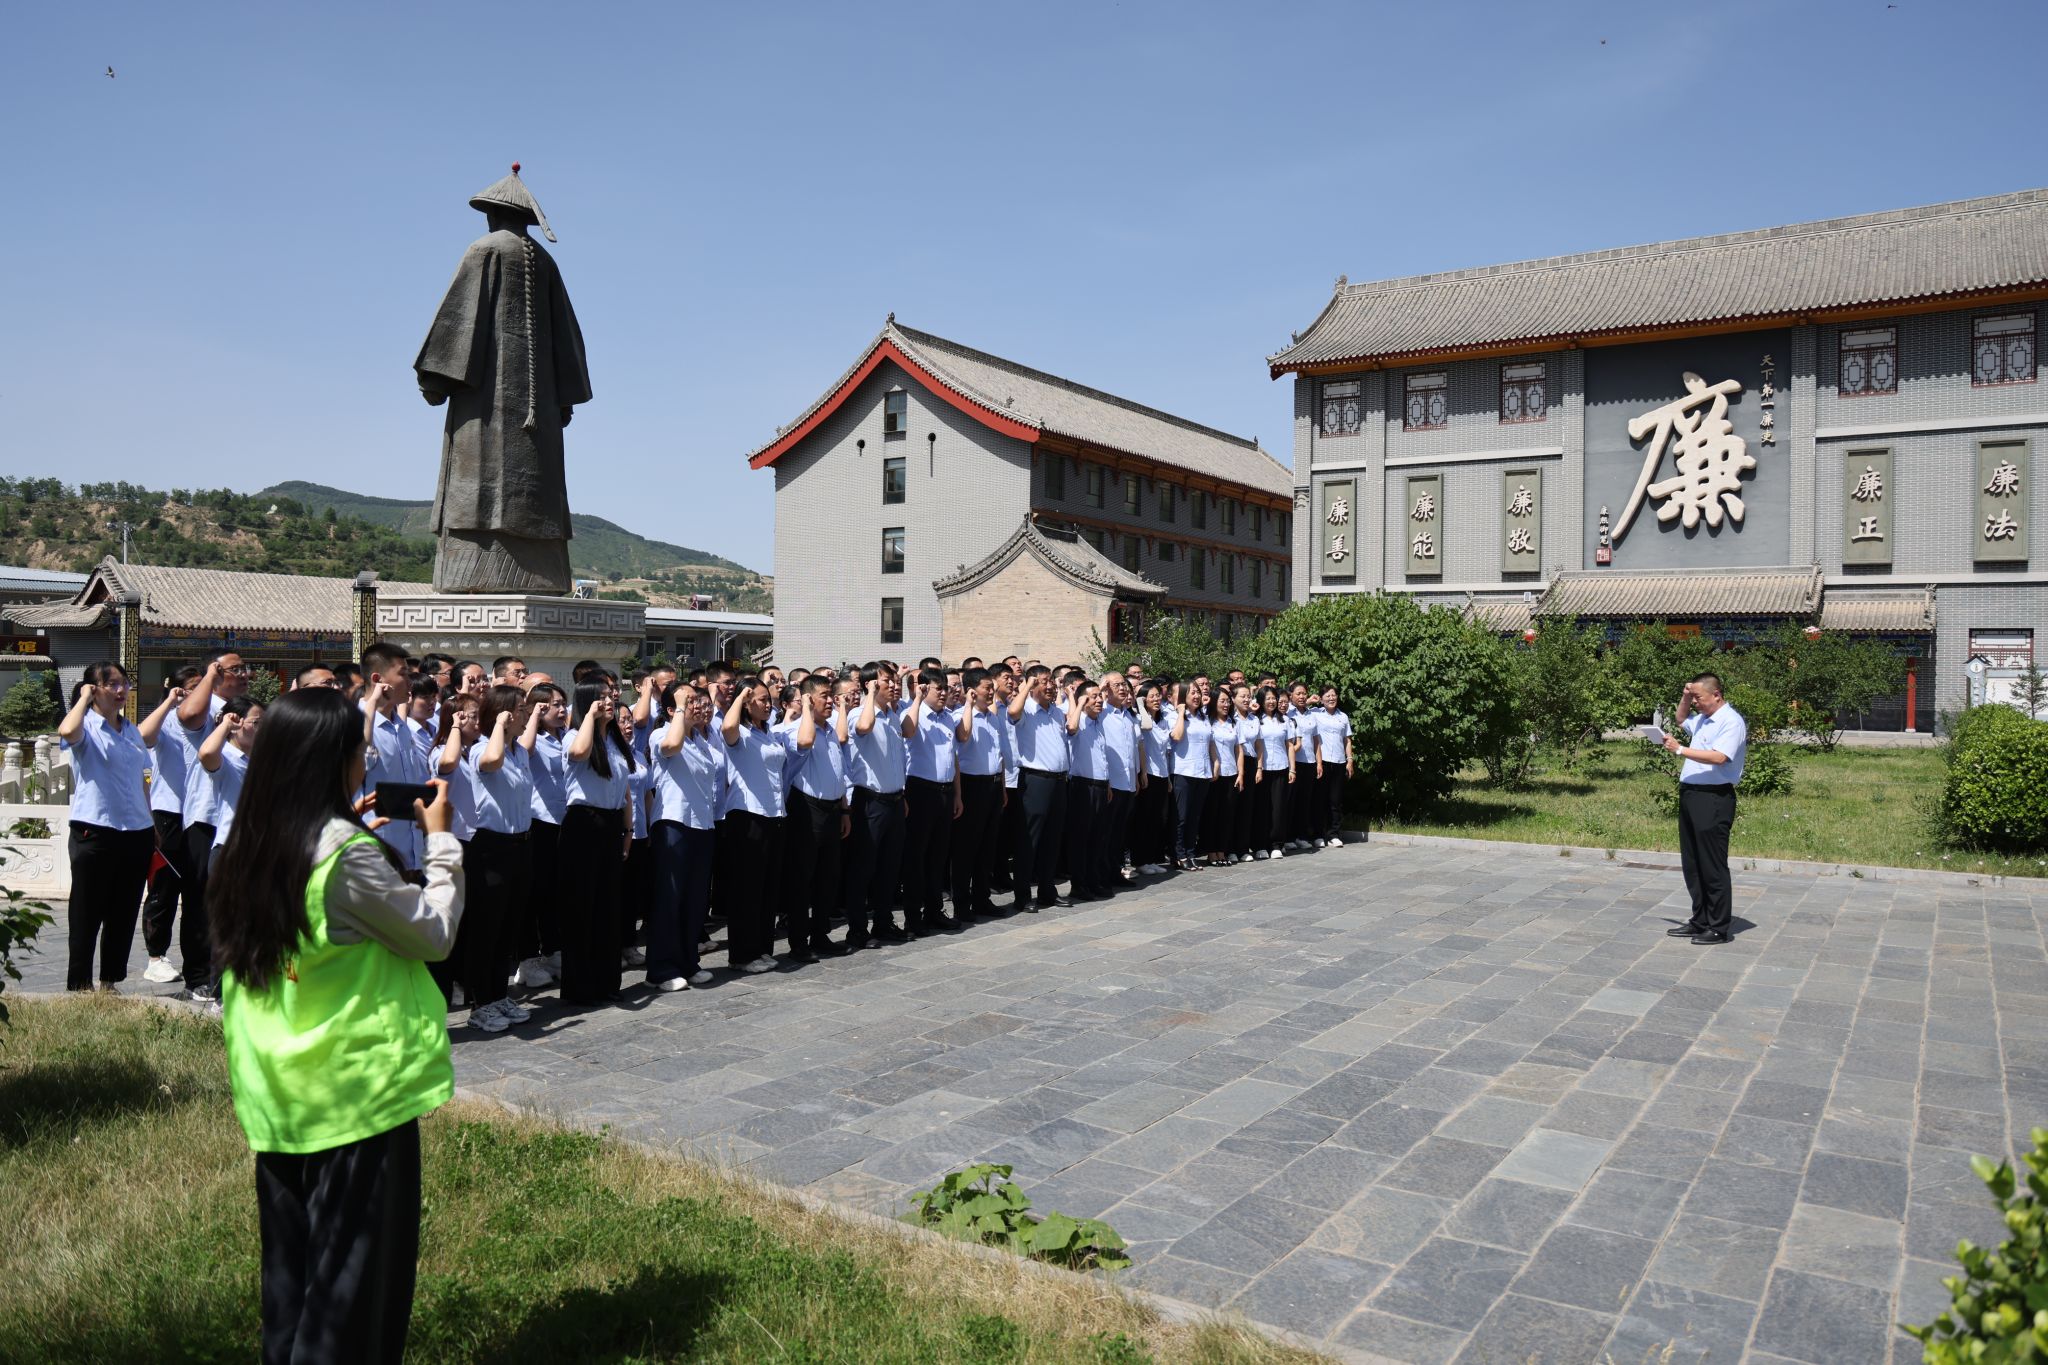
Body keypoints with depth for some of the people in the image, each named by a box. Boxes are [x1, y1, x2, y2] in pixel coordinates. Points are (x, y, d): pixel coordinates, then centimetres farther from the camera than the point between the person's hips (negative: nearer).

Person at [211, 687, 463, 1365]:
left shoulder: (249, 847, 2)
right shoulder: (347, 853, -21)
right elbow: (434, 934, -12)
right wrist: (440, 840, -3)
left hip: (277, 1090, 8)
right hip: (360, 1086, -8)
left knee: (289, 1259, 20)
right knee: (358, 1266, 6)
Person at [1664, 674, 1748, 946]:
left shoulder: (1732, 721, -11)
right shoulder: (1702, 719, 18)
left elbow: (1718, 757, -25)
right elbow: (1681, 720, 41)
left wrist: (1680, 749, -22)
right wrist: (1685, 697, 22)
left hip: (1714, 798, -9)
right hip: (1690, 794, 9)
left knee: (1713, 866, -5)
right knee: (1692, 864, 12)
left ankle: (1718, 928, 2)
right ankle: (1700, 922, 20)